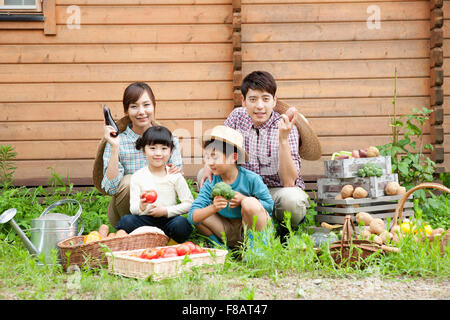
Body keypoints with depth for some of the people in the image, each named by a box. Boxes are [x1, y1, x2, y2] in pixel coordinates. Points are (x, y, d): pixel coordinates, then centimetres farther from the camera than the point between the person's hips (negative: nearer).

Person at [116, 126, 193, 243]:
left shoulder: (175, 176, 1)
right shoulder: (137, 177, 2)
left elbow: (189, 203, -1)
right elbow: (133, 209, -4)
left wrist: (166, 211, -11)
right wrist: (141, 206, -28)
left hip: (168, 219, 0)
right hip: (145, 220, 0)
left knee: (181, 224, -33)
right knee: (126, 221, -30)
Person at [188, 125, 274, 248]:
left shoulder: (250, 179, -15)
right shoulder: (210, 184, -9)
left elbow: (269, 205, -10)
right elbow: (192, 217, -19)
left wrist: (243, 200, -24)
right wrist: (213, 208, -39)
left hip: (253, 226, -3)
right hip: (230, 232, 3)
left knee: (251, 203, -31)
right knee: (200, 213, -14)